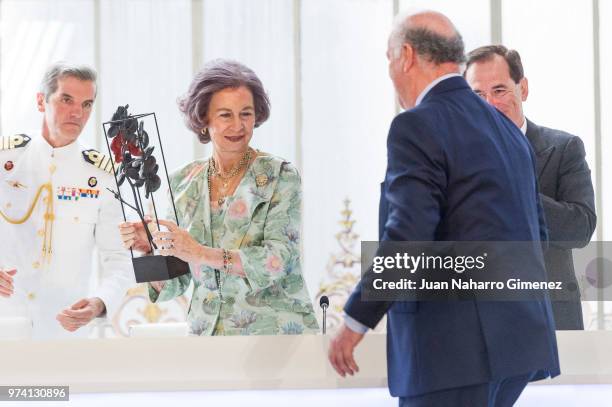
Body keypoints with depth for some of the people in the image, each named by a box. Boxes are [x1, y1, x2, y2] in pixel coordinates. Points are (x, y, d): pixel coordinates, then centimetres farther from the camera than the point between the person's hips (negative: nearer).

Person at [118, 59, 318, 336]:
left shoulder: (279, 176, -5)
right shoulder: (185, 183, 6)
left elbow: (278, 259, -18)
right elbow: (173, 285, 6)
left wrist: (202, 254, -27)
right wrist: (148, 249, -14)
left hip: (274, 331, -4)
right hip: (206, 332, 4)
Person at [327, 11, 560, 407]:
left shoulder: (418, 126, -10)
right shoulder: (507, 128, 17)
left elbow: (407, 237, -17)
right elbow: (536, 232, 20)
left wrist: (355, 322, -9)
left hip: (457, 344, -9)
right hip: (523, 335, 9)